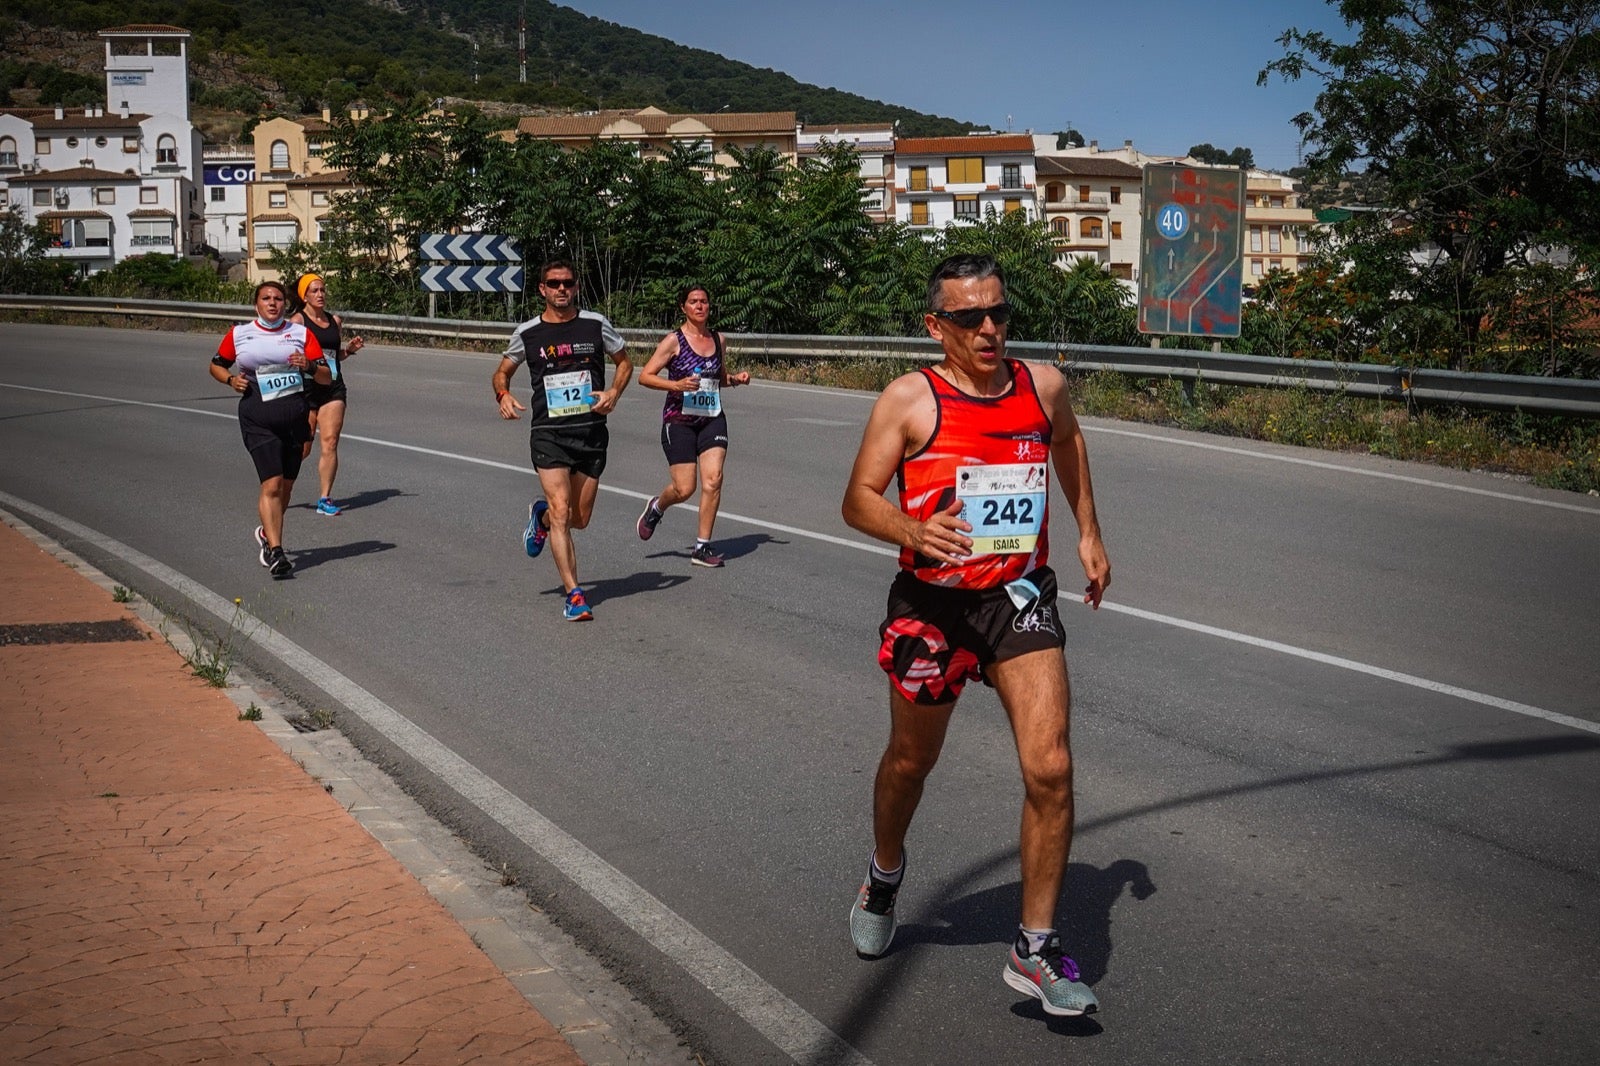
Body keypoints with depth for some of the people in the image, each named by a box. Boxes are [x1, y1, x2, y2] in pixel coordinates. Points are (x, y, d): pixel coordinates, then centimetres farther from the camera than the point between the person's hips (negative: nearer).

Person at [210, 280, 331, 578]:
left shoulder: (301, 333, 8)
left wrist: (309, 366, -15)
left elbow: (326, 377, 6)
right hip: (258, 418, -2)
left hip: (295, 416, 3)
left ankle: (267, 533, 36)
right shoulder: (238, 335, 8)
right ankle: (275, 552, -15)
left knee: (285, 485, 12)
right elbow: (217, 365, 21)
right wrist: (231, 380, 0)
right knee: (272, 484, -14)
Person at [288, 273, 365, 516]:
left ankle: (325, 498, -1)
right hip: (306, 388, -4)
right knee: (302, 447, 0)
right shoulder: (298, 321, -3)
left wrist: (350, 349, 6)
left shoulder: (335, 321, 14)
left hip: (333, 388, 4)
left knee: (330, 443, -5)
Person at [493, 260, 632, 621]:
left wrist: (614, 392, -4)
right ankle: (574, 594, -10)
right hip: (548, 433, -2)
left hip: (592, 432, 2)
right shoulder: (527, 333, 2)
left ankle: (541, 515, 46)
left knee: (579, 519, 11)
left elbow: (624, 361, 15)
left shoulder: (596, 325, 2)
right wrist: (503, 395, -7)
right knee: (562, 513, -15)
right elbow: (502, 372, 16)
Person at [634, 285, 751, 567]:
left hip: (712, 419, 4)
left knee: (713, 480, -11)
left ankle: (702, 547, -1)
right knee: (684, 489, -6)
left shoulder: (717, 339, 10)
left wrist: (736, 379, 4)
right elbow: (645, 376, -8)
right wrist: (676, 385, -21)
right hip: (679, 420, -4)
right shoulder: (674, 340, -5)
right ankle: (657, 506, 30)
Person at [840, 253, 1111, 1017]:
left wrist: (1088, 534, 24)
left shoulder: (1042, 388, 1)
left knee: (1050, 768, -13)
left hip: (1020, 599, 2)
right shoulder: (909, 399, -10)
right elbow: (858, 500, -12)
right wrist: (912, 532, -32)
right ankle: (884, 880, 49)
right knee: (911, 761, 17)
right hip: (932, 603, -2)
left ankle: (1035, 951, 0)